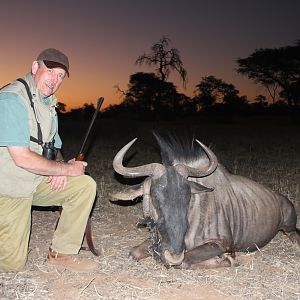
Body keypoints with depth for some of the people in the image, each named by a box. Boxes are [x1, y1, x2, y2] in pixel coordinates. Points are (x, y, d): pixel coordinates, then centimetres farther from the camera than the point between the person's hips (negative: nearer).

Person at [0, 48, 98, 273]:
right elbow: (22, 158, -26)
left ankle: (61, 253, 0)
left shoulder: (48, 104, 8)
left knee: (86, 186, -9)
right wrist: (67, 169, -16)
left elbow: (54, 147, 16)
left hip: (37, 181, 8)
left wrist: (60, 167, -8)